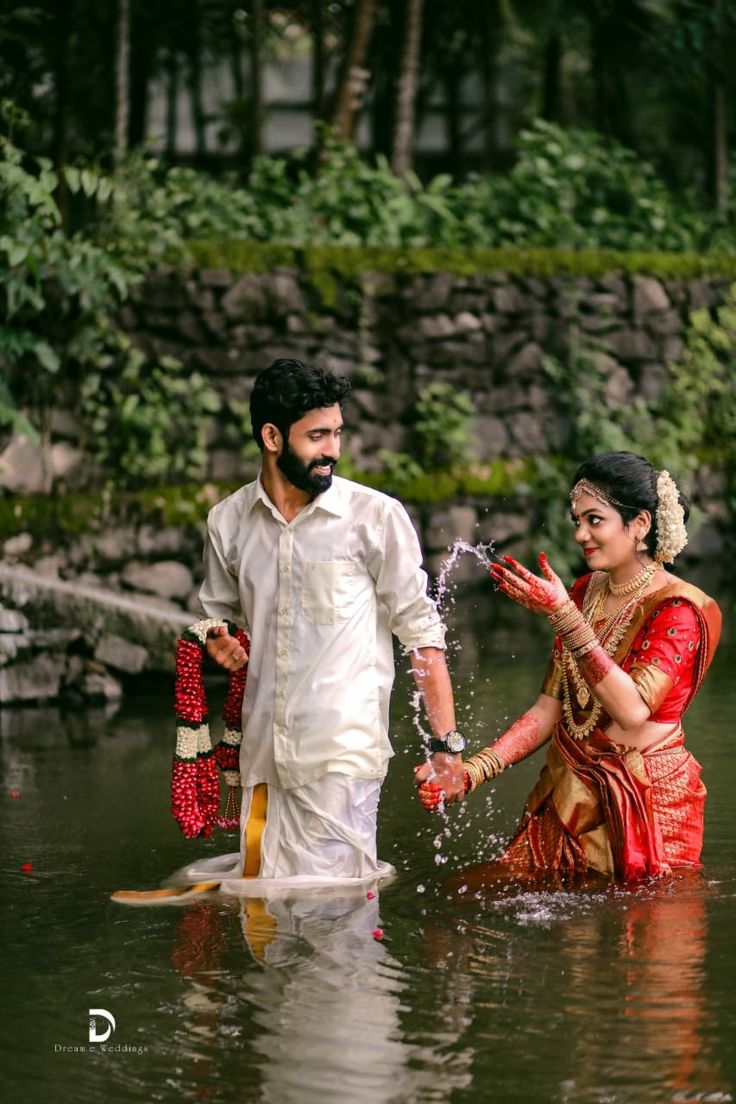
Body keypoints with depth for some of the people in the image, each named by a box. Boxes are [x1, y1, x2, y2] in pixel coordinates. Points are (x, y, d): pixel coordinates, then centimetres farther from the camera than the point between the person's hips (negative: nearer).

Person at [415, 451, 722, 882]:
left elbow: (632, 710, -26)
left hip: (647, 805, -6)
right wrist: (472, 772, -5)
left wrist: (563, 616, -28)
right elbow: (550, 709, 8)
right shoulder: (586, 593, 9)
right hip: (570, 795, 6)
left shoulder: (681, 611, -12)